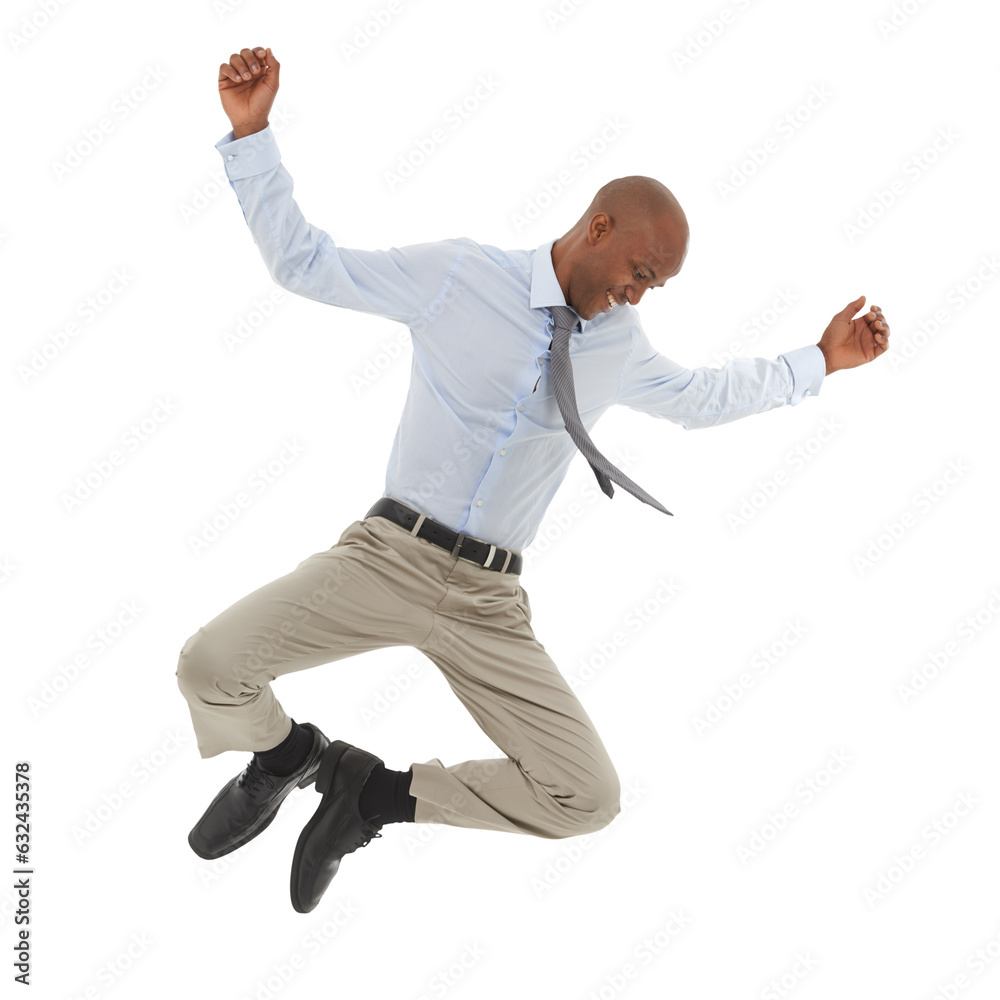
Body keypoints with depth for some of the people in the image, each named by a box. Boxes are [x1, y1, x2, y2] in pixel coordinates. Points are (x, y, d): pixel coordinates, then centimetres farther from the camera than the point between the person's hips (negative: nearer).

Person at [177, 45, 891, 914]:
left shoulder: (619, 345, 11)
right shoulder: (456, 274, -3)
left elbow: (699, 395, 30)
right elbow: (305, 264, 0)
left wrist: (820, 362, 29)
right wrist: (252, 134, -10)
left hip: (491, 602, 4)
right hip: (390, 553, -3)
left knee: (588, 797, -6)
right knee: (211, 665, -23)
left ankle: (379, 794, 12)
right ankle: (288, 755, 15)